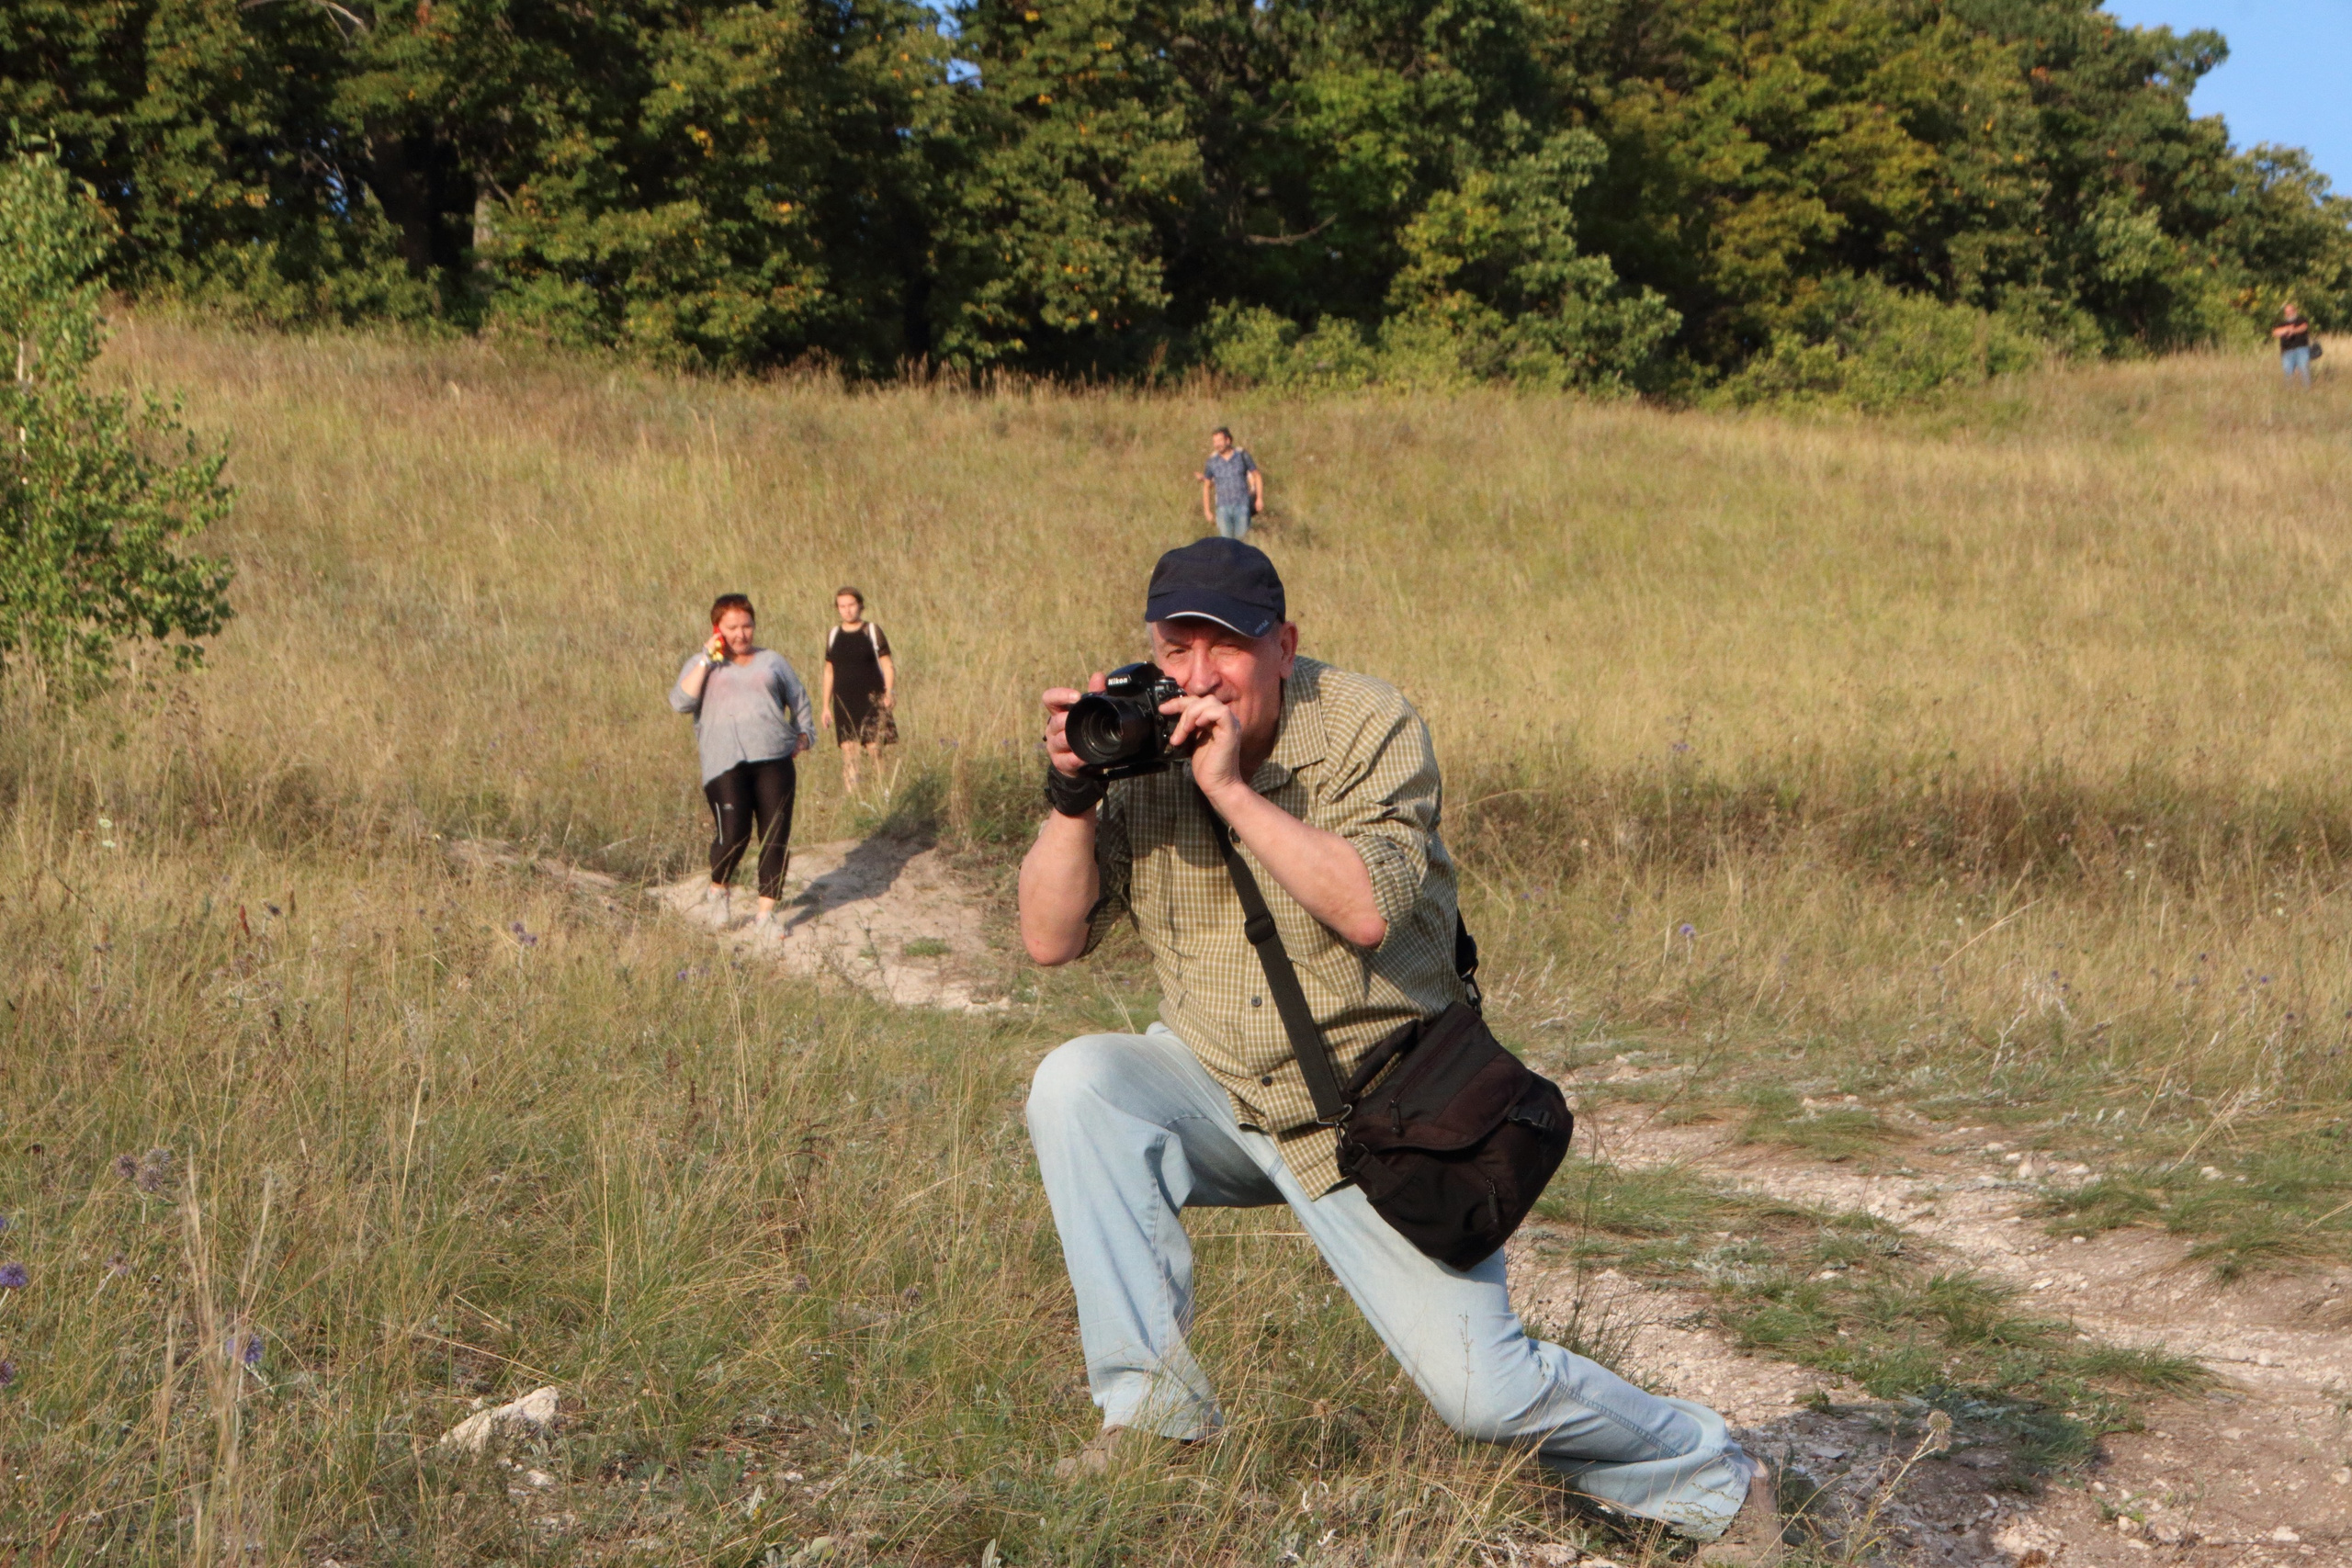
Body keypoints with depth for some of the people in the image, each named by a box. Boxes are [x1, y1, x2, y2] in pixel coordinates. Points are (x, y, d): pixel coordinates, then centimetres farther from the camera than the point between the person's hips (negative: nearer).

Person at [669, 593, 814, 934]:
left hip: (773, 759, 3)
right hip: (725, 762, -3)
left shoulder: (772, 661, 20)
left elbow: (799, 699, 27)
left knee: (776, 836, -4)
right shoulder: (702, 665, 14)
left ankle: (766, 912, 4)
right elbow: (681, 702, -2)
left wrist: (803, 734, 13)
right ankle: (718, 889, 14)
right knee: (734, 835, -16)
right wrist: (706, 660, -5)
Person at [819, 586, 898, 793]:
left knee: (875, 749, -9)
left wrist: (889, 693, -16)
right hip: (844, 703, 3)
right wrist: (826, 706, 13)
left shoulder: (872, 631, 1)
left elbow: (887, 665, -1)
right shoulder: (833, 636, 11)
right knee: (848, 752, -2)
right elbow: (829, 672, 16)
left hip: (871, 700, -3)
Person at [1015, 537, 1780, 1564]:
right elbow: (1049, 939, -5)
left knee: (1481, 1390, -9)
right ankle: (1152, 1412, -13)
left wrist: (1233, 786, -31)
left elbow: (1368, 908, -30)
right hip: (1213, 1087, 4)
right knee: (1075, 1085, -23)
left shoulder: (1369, 728, -14)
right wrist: (1072, 793, -19)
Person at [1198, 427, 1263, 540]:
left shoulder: (1242, 456, 0)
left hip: (1242, 506, -1)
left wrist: (1260, 498, 0)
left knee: (1242, 539, 0)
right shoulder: (1212, 461, 2)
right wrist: (1207, 511, 9)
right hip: (1223, 507, 1)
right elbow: (1206, 486, 11)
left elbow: (1257, 476, 8)